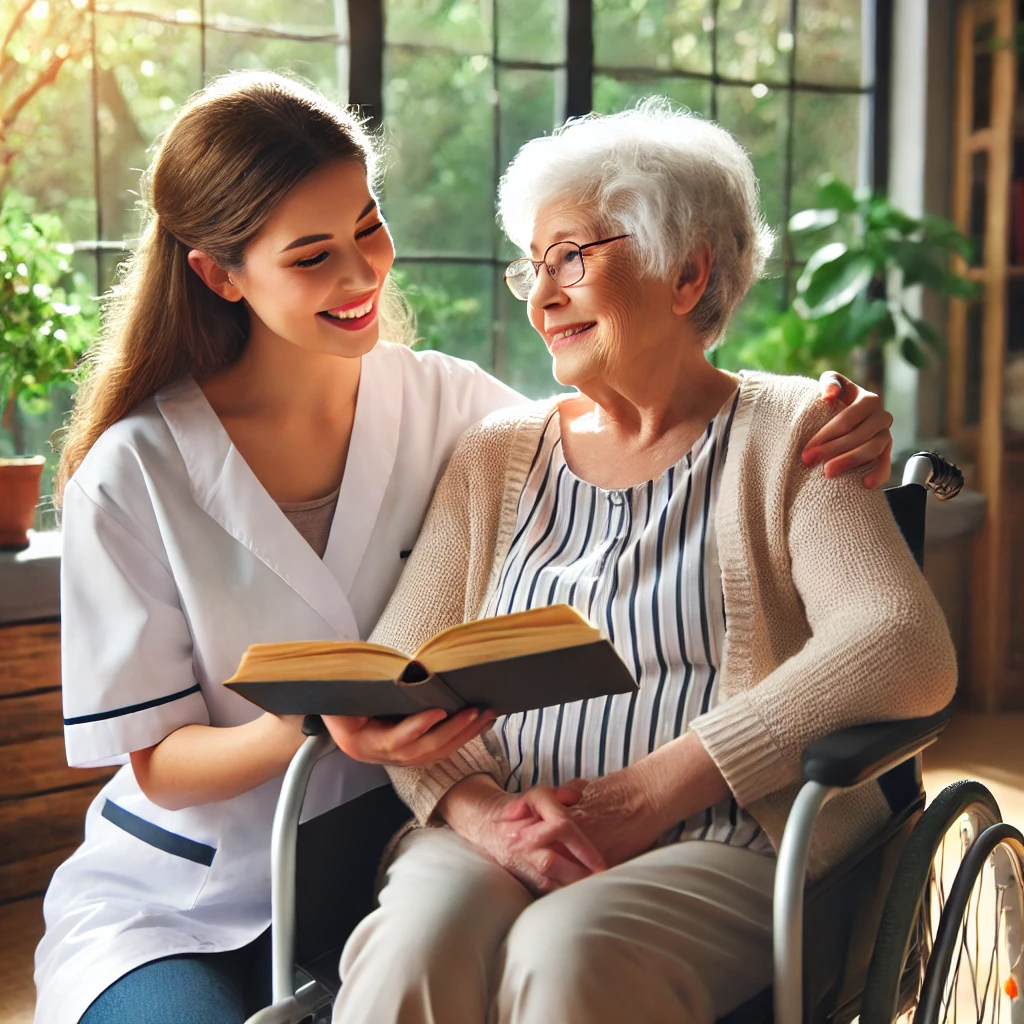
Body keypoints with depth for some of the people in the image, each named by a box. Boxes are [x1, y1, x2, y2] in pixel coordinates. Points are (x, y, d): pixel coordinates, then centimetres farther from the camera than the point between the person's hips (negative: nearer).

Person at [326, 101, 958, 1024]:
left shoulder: (786, 435, 4)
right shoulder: (499, 455, 15)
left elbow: (907, 651, -12)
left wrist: (652, 790, -17)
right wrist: (481, 809, -13)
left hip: (722, 845, -2)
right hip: (495, 838, 3)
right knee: (415, 946, -30)